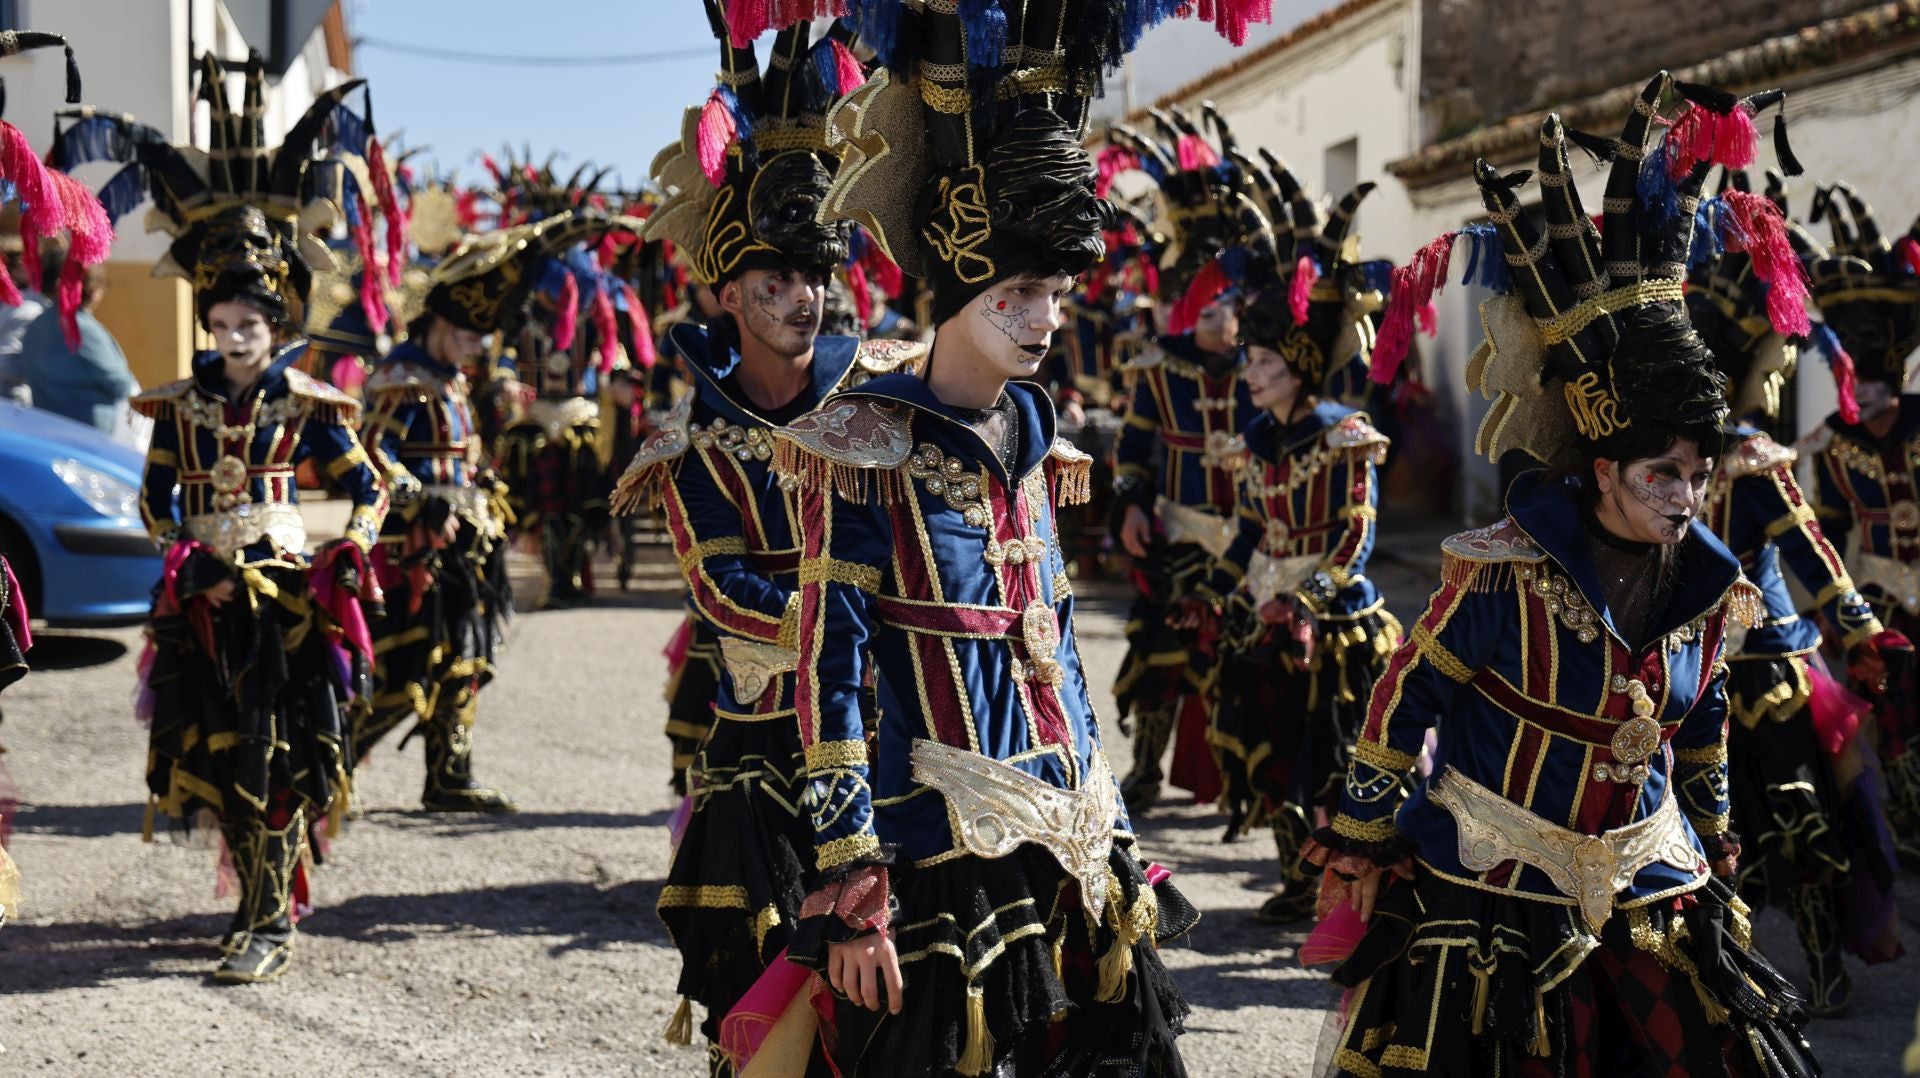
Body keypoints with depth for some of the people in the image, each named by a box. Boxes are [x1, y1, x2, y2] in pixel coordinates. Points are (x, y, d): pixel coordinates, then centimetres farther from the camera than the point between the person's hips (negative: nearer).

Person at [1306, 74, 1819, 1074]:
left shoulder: (1708, 588, 0)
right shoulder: (1504, 575, -17)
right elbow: (1404, 702, -9)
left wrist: (1713, 865, 21)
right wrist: (1363, 851, -6)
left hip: (1646, 893, 5)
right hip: (1489, 898, -5)